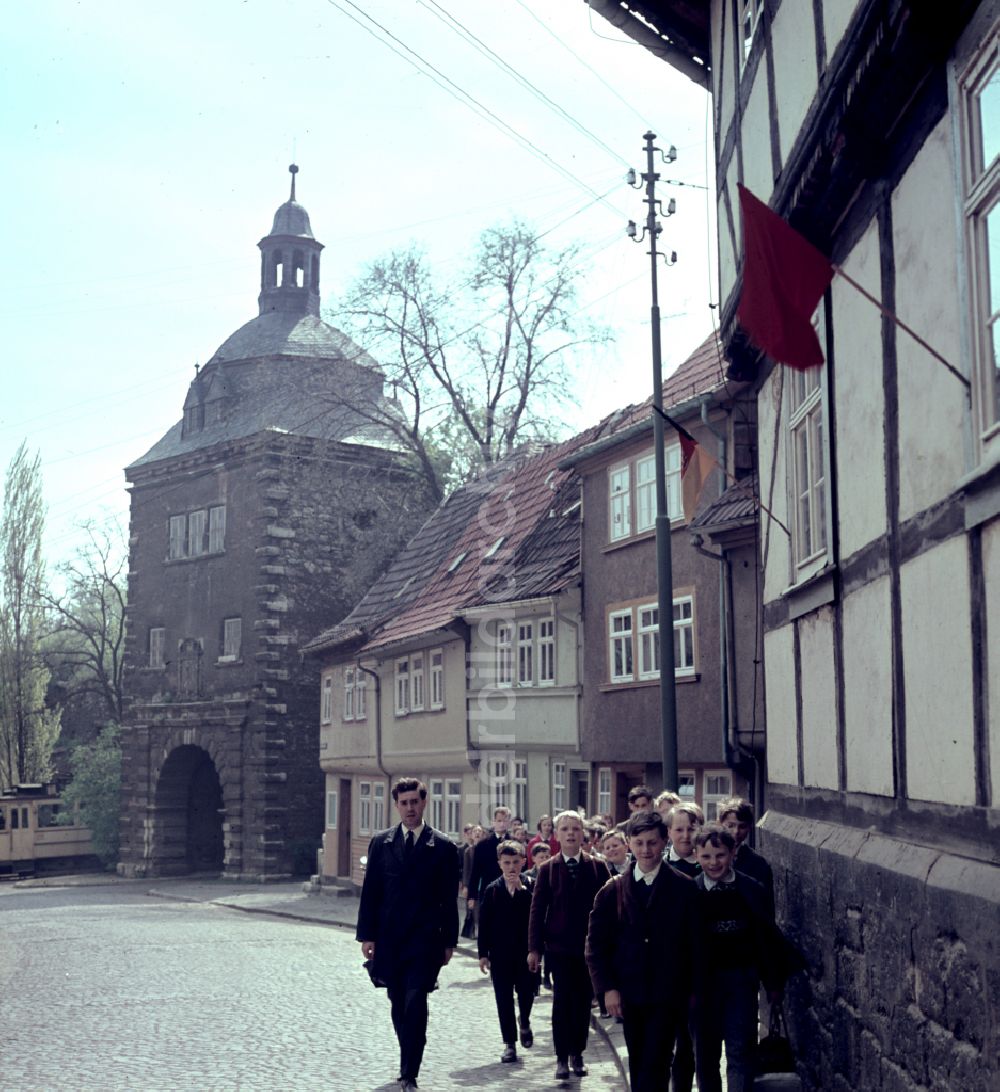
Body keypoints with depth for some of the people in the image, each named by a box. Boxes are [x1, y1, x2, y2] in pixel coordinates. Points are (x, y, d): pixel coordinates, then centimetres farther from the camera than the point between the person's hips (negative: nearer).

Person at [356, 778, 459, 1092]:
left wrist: (449, 941, 1)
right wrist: (367, 935, -1)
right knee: (399, 1007, 12)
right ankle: (408, 1064, 27)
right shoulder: (381, 843, 5)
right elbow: (370, 892, 5)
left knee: (415, 1005, -11)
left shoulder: (443, 848, -1)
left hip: (424, 940, -3)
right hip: (389, 939, 3)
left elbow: (449, 899, 2)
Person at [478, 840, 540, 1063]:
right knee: (504, 998, 3)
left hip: (526, 951, -1)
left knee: (527, 992, 0)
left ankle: (524, 1022, 32)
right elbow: (484, 924, 2)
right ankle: (509, 1043, 13)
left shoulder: (530, 886, -1)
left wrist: (521, 888, -21)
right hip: (500, 953, 1)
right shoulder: (492, 890, 1)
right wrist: (483, 953, -2)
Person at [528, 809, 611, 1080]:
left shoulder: (598, 867, 0)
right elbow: (537, 910, 0)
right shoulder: (548, 869, 0)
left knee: (583, 1002, 7)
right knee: (562, 1001, 0)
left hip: (591, 946, 1)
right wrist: (534, 948, -5)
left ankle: (577, 1053, 20)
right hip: (559, 946, -1)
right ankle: (562, 1057, 10)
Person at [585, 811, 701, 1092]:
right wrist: (606, 987, -4)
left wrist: (692, 990, 0)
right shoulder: (613, 890, 3)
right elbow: (596, 942, 3)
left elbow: (695, 943, 1)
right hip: (629, 995, 3)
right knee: (638, 1067, 12)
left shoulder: (684, 888, -2)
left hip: (668, 996, -3)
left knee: (655, 1066, -10)